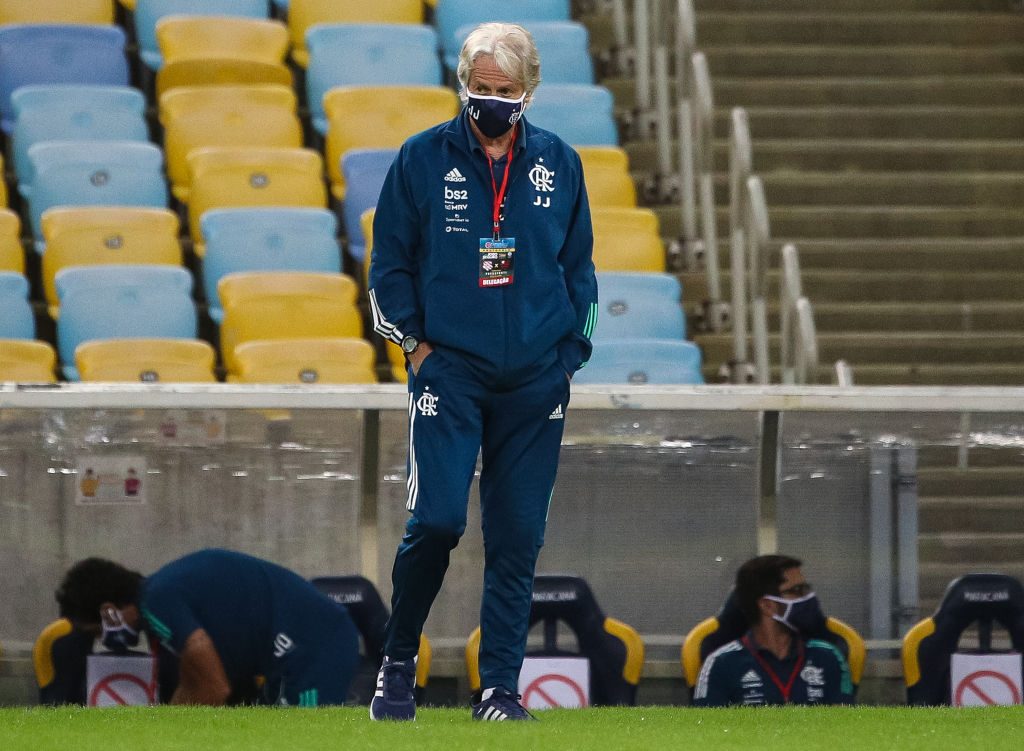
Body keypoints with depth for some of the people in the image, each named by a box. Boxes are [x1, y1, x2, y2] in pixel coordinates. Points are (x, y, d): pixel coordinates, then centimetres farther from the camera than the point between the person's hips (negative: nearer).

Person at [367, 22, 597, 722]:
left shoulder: (559, 164, 8)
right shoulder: (423, 159, 2)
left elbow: (579, 267, 16)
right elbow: (389, 262, 7)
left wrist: (570, 355, 8)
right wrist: (413, 341, -2)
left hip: (535, 382, 2)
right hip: (449, 370, -2)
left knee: (517, 538, 0)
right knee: (438, 519, -13)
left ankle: (500, 687, 6)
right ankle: (398, 664, 6)